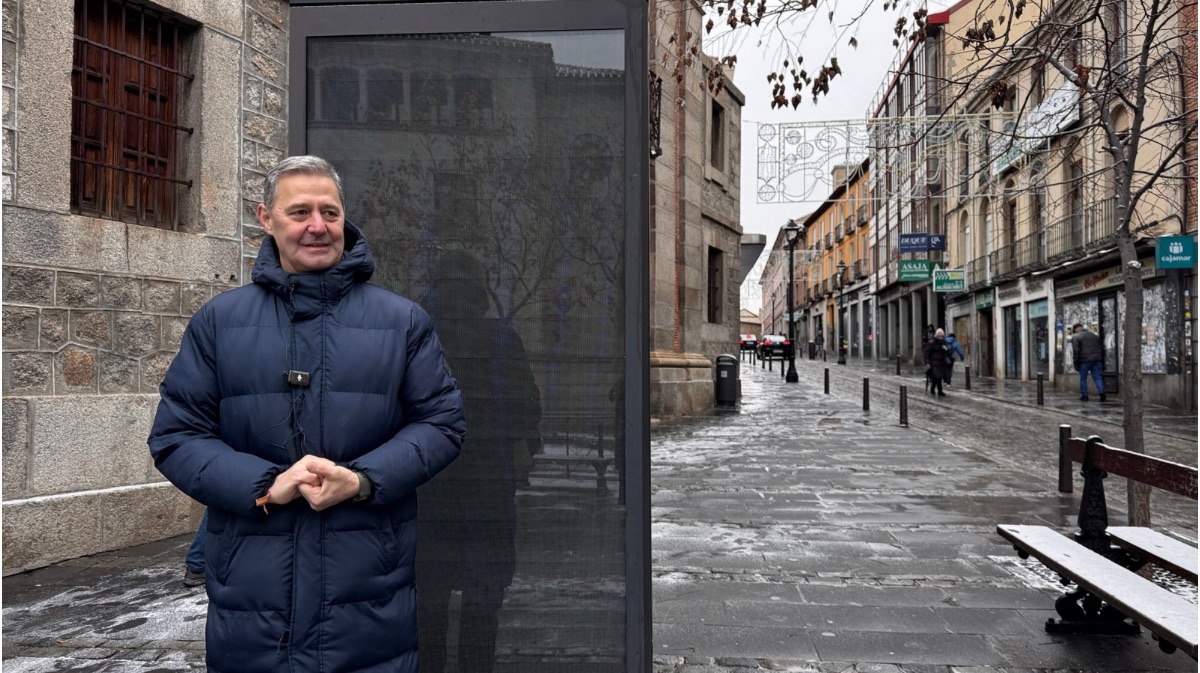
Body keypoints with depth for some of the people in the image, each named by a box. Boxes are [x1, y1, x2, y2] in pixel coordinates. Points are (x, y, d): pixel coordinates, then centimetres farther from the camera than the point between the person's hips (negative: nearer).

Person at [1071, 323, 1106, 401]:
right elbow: (1102, 348, 19)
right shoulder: (1094, 335, 18)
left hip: (1084, 360, -5)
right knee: (1098, 377, 4)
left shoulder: (1076, 337, -2)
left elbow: (1076, 351, -10)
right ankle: (1101, 392, -14)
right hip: (1097, 359, 5)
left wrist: (1076, 363, -5)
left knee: (1083, 378, 7)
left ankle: (1084, 395, 8)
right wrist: (1102, 361, 22)